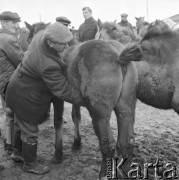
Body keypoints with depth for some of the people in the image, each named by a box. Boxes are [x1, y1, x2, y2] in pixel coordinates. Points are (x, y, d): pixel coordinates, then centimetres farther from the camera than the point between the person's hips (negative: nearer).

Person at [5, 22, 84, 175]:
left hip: (20, 87, 9)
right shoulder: (48, 65, -39)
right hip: (27, 99, -9)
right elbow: (64, 91, -31)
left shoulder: (42, 35, -15)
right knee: (30, 131, 11)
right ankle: (30, 164, 34)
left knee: (21, 125, 27)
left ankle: (18, 153, 49)